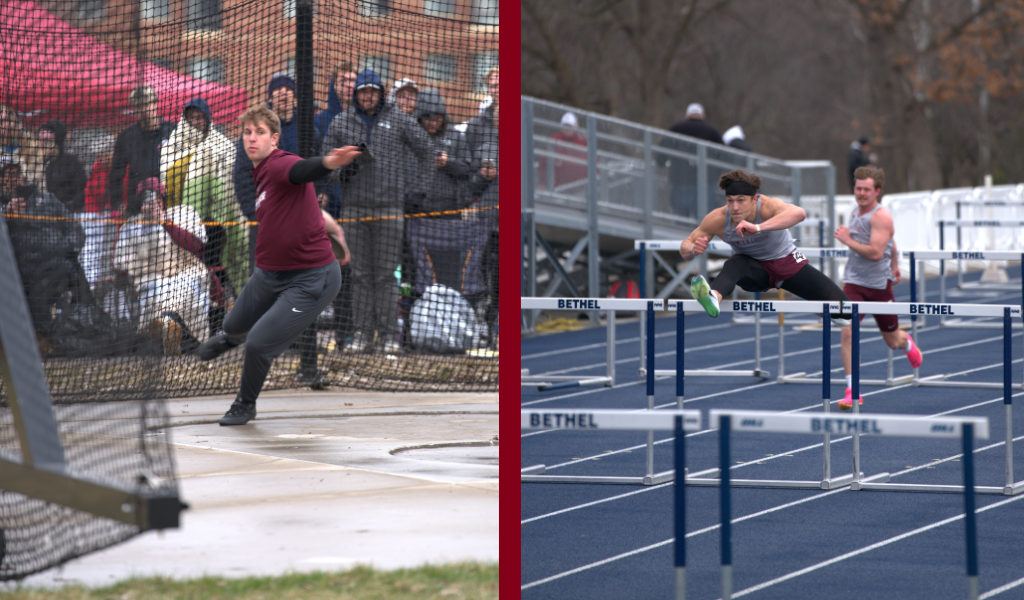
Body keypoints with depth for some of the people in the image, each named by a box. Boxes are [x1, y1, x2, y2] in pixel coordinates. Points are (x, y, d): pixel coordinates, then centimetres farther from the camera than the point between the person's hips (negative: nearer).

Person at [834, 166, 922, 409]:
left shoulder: (881, 216, -17)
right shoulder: (855, 213, 7)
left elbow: (876, 252, -28)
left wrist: (847, 240, -22)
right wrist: (894, 264, 35)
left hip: (879, 286, -5)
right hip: (853, 283, 5)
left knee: (892, 340, 12)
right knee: (847, 332, -16)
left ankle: (907, 343, 51)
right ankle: (852, 392, -13)